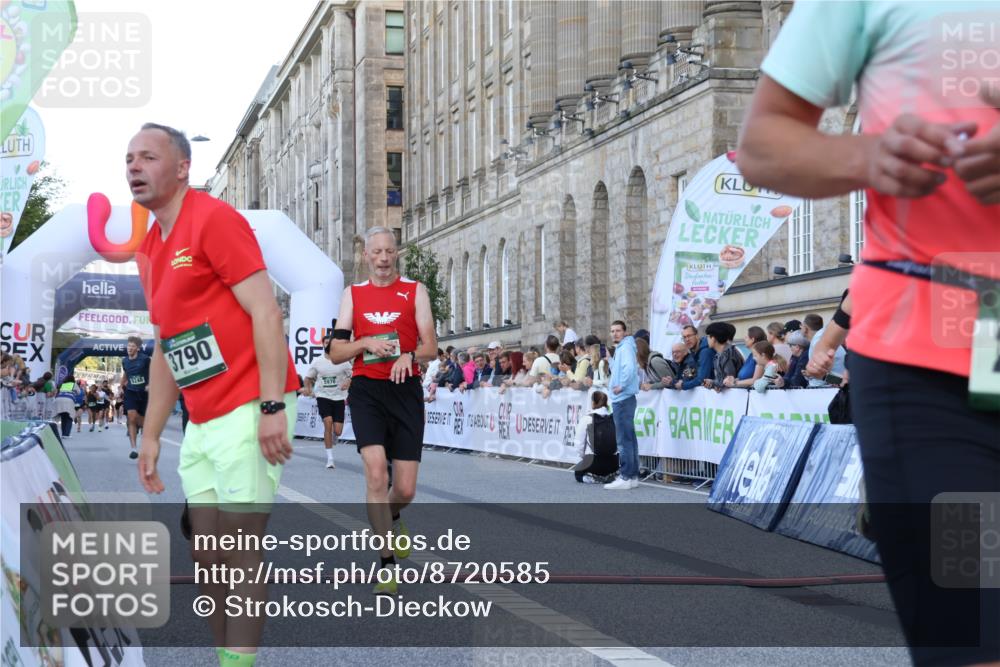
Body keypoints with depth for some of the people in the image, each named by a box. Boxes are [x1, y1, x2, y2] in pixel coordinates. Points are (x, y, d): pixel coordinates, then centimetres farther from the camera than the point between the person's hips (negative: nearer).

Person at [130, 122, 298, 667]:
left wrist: (272, 407, -21)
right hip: (201, 422, 9)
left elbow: (265, 312, -15)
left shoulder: (213, 219, -8)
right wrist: (151, 434, 19)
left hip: (248, 412, -9)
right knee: (206, 554, 10)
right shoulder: (149, 249, 17)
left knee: (239, 547, -8)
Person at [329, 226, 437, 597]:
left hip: (405, 389, 0)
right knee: (376, 474, -18)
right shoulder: (353, 294, 9)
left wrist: (409, 355, -19)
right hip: (367, 389, 0)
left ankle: (392, 517, 39)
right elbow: (335, 353, 6)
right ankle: (387, 564, -10)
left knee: (405, 488, 0)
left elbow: (431, 347, 2)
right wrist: (366, 343, -12)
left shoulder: (415, 291, 7)